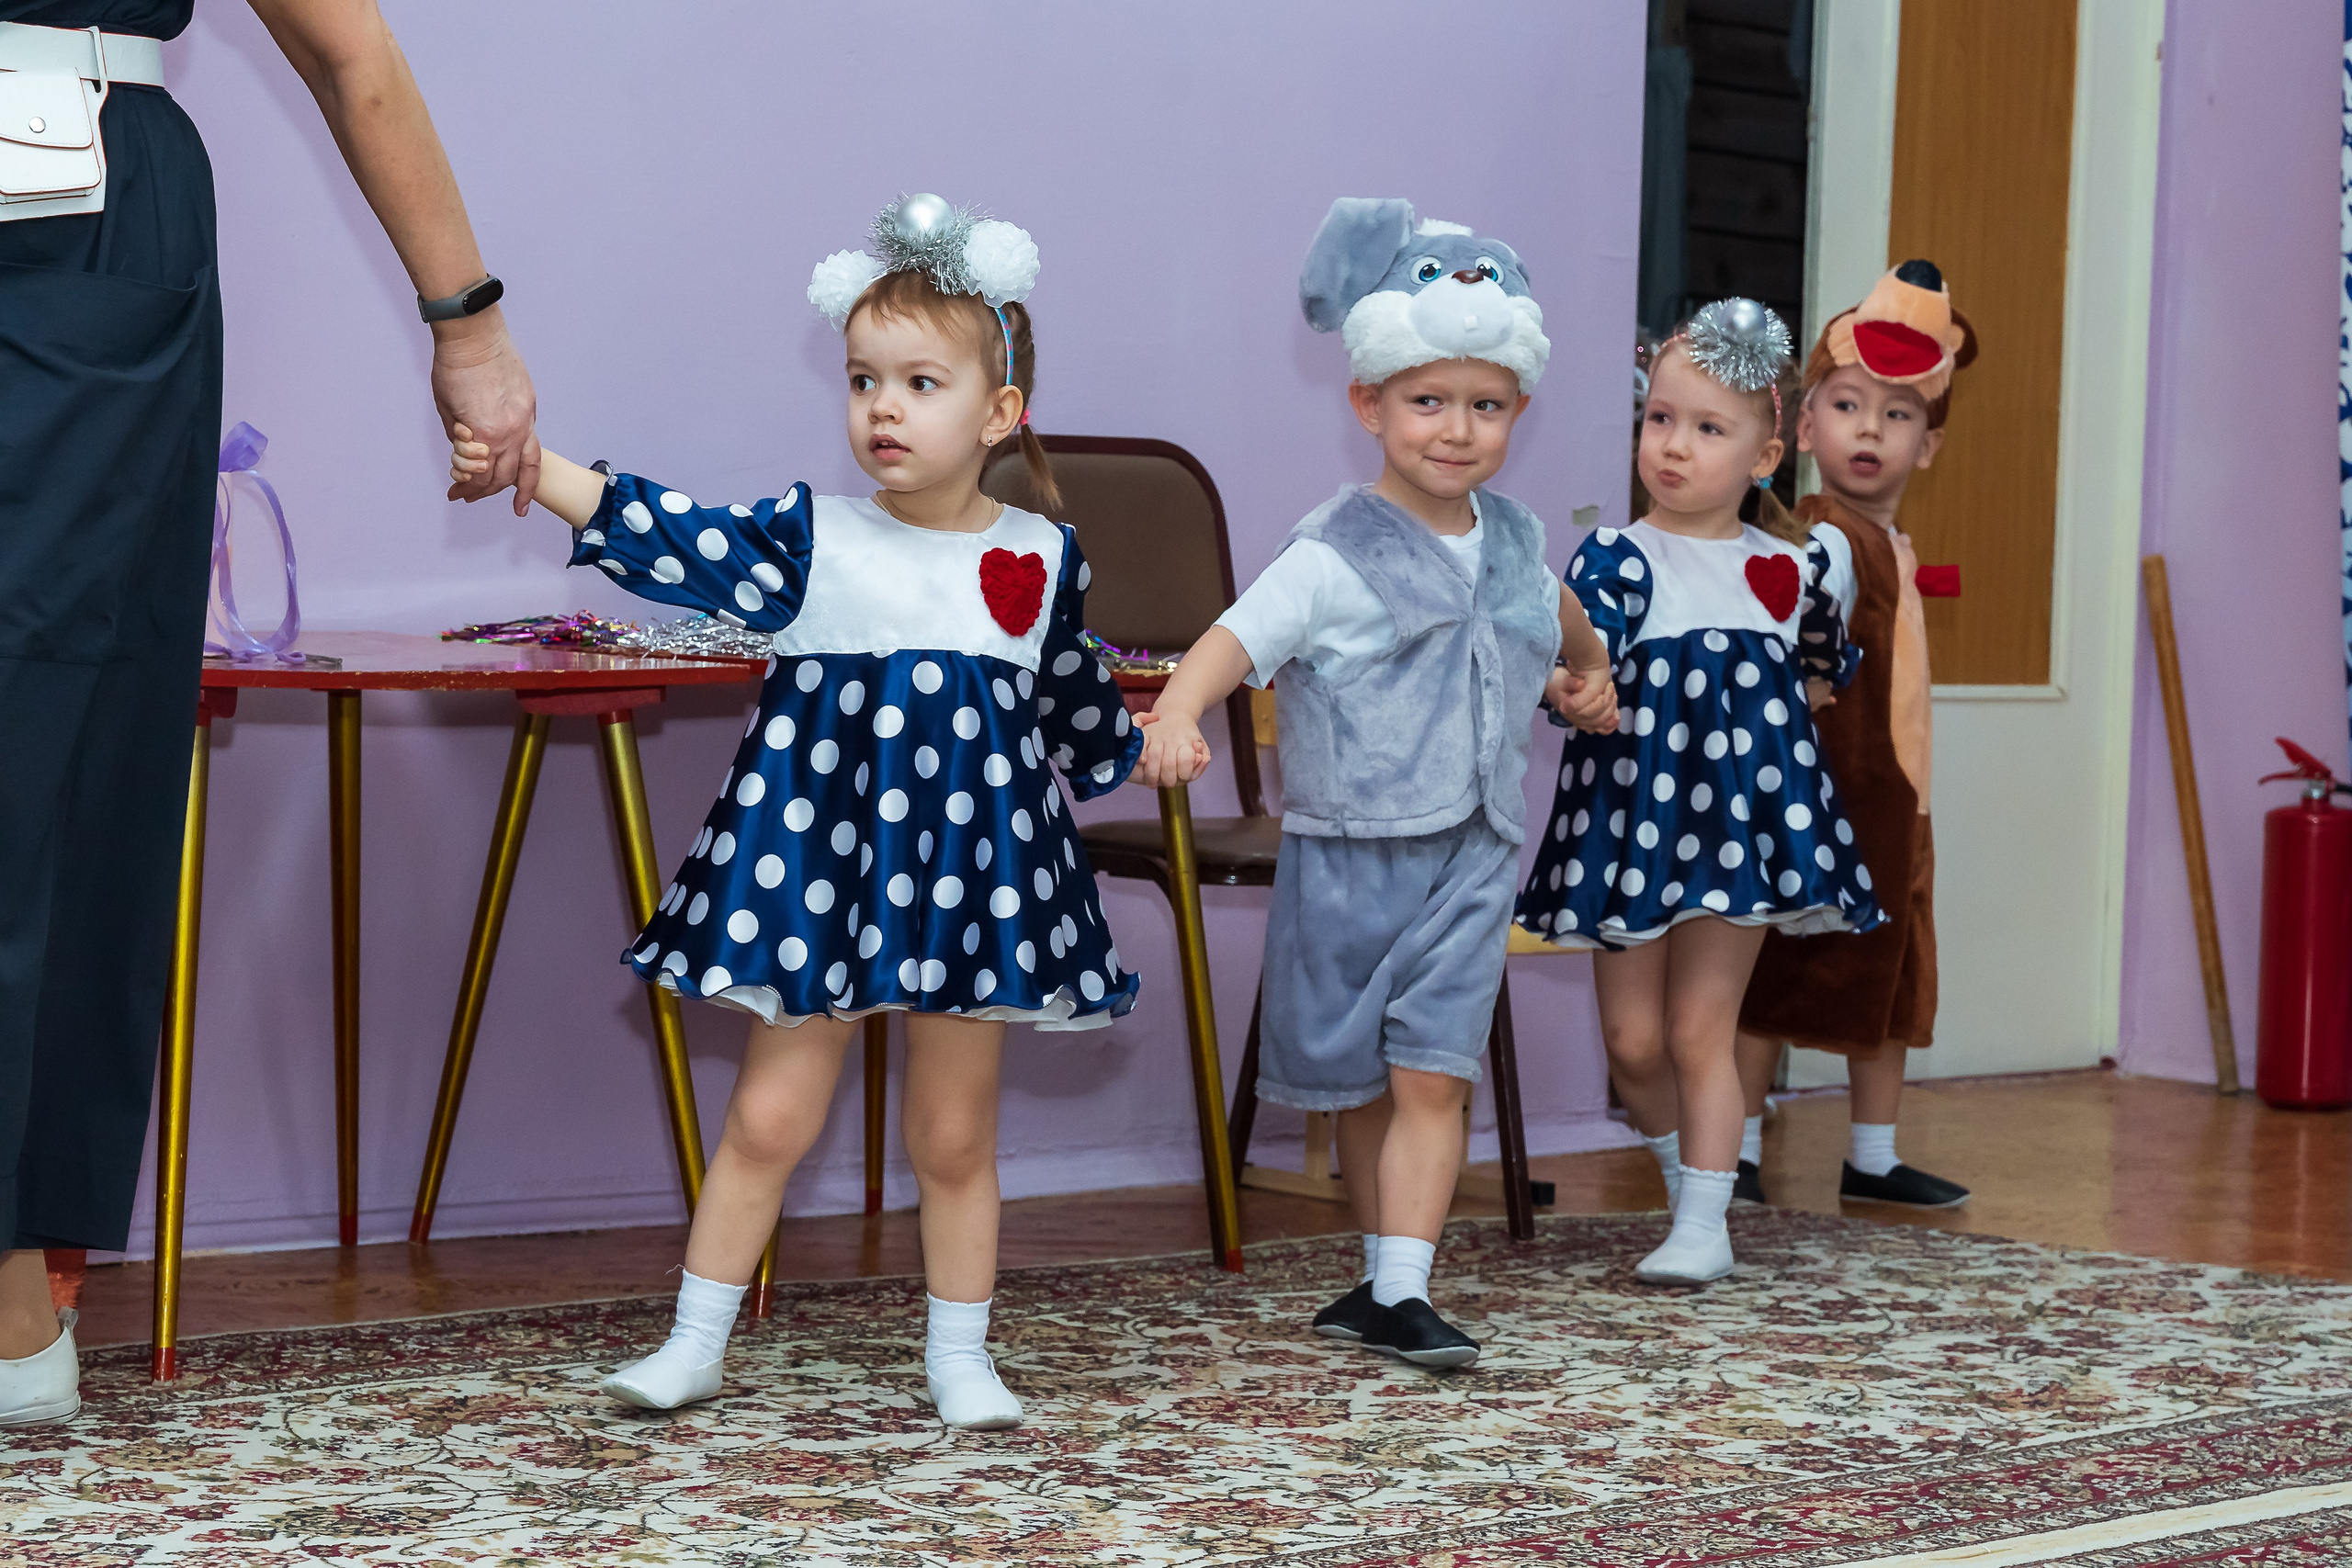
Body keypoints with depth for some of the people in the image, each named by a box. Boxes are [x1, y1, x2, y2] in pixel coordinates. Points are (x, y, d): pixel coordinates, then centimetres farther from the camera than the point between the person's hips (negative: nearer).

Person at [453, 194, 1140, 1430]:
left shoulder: (1042, 561, 2)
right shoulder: (810, 539, -4)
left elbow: (1076, 704, 19)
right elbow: (668, 537, -15)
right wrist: (530, 466, -25)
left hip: (973, 875, 1)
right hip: (817, 868, -1)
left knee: (953, 1138, 10)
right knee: (769, 1117, 4)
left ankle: (960, 1358, 24)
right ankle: (695, 1342, 17)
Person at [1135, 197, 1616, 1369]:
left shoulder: (1512, 540, 6)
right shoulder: (1335, 559, -13)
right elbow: (1239, 637, -26)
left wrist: (1588, 669, 46)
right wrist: (1178, 713, -45)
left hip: (1469, 859, 3)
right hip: (1347, 856, -3)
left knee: (1432, 1078, -8)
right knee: (1360, 1086, 10)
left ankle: (1401, 1294, -8)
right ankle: (1381, 1272, 25)